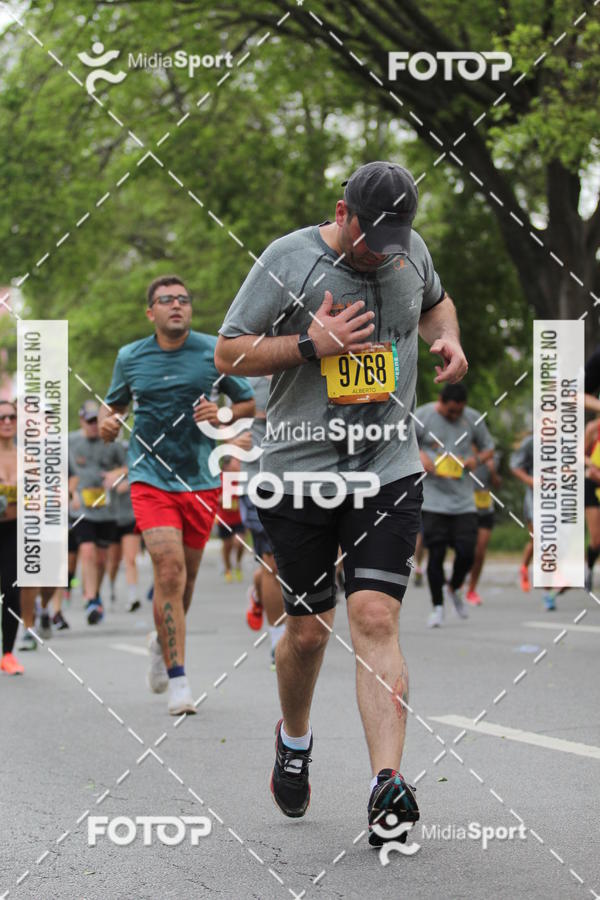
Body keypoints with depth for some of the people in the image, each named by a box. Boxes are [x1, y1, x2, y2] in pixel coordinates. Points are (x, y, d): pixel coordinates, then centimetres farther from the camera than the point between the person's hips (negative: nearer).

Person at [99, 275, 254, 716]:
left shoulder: (215, 352, 0)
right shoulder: (129, 358, 3)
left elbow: (251, 402, 8)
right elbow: (115, 402, 20)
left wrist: (224, 415, -13)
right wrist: (108, 421, -3)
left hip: (201, 480, 1)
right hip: (150, 478, -1)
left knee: (186, 578, 11)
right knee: (169, 570, -17)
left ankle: (163, 642, 42)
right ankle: (178, 680, -14)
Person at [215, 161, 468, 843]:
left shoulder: (411, 251, 6)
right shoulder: (288, 260, -7)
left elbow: (434, 300, 28)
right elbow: (229, 352, -5)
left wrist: (448, 339, 6)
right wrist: (312, 343, -18)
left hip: (389, 472, 2)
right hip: (298, 473, -1)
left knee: (375, 621, -13)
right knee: (307, 632, 7)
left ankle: (387, 786, -19)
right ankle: (294, 739, 38)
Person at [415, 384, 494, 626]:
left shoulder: (473, 418, 5)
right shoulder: (422, 417, -3)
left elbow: (488, 447, 17)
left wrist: (477, 459, -4)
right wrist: (419, 455, -14)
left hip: (464, 500, 2)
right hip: (433, 499, -2)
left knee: (467, 553, -2)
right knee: (435, 553, -3)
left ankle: (454, 589, 29)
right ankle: (437, 607, 12)